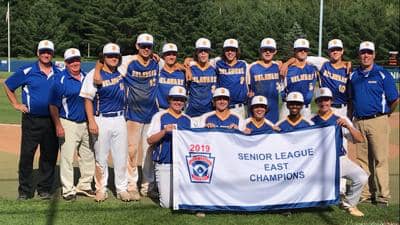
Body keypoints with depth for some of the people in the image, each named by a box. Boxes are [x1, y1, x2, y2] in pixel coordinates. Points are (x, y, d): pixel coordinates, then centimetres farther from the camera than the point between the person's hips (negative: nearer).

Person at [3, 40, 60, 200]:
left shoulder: (59, 73, 8)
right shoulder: (27, 71, 0)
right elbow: (7, 85, 9)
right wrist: (16, 104, 3)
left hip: (52, 120, 3)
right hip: (31, 120, -2)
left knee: (49, 156, 6)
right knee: (26, 155, -1)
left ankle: (45, 189, 18)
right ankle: (25, 191, 8)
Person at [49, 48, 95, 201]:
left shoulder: (86, 77, 9)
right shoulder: (60, 79, -8)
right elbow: (53, 105, -9)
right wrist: (58, 126, -16)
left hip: (86, 123, 6)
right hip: (69, 124, -6)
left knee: (88, 156, 12)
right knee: (67, 157, -3)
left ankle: (84, 186, 26)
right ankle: (68, 190, 7)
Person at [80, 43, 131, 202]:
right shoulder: (94, 74, -5)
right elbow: (88, 99, -6)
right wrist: (91, 121, -14)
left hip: (119, 119, 4)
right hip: (101, 120, -4)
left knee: (121, 157, 6)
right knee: (101, 157, 4)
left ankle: (122, 189, 15)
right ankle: (101, 189, 16)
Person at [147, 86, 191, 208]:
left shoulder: (188, 120, 14)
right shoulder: (160, 116, 3)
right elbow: (150, 140, -5)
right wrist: (164, 131, -21)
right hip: (165, 165, -3)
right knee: (167, 203, -7)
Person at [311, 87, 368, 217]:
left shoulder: (340, 119, 7)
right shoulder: (311, 122, 7)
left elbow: (360, 140, -3)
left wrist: (348, 126, -18)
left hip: (340, 160, 1)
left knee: (362, 177, -22)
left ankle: (349, 204, 3)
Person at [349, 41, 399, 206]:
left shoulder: (382, 74, -2)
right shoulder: (354, 76, 13)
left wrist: (385, 113, 9)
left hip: (377, 121, -5)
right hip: (358, 123, 5)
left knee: (380, 160, -5)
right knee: (362, 160, 9)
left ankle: (383, 196, -1)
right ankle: (366, 193, 17)